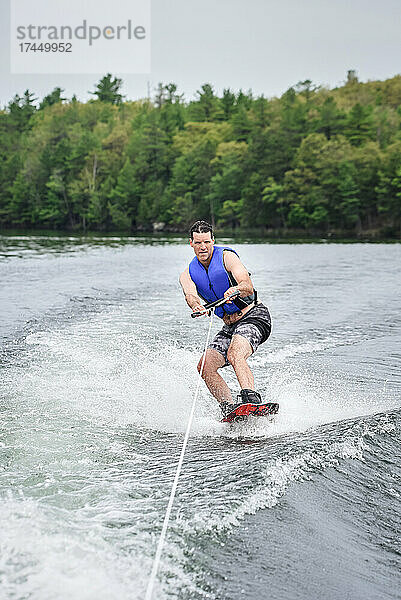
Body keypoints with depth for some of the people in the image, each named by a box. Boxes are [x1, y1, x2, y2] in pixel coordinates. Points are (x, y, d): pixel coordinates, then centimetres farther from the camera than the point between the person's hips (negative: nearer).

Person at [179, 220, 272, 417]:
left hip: (254, 315, -7)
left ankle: (251, 399, -46)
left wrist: (236, 290, -48)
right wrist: (196, 306, -42)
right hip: (230, 326, 7)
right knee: (205, 366, -11)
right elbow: (190, 295, -18)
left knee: (234, 354, -33)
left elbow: (249, 287, -24)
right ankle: (230, 409, -15)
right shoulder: (188, 274, 6)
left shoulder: (226, 256, -9)